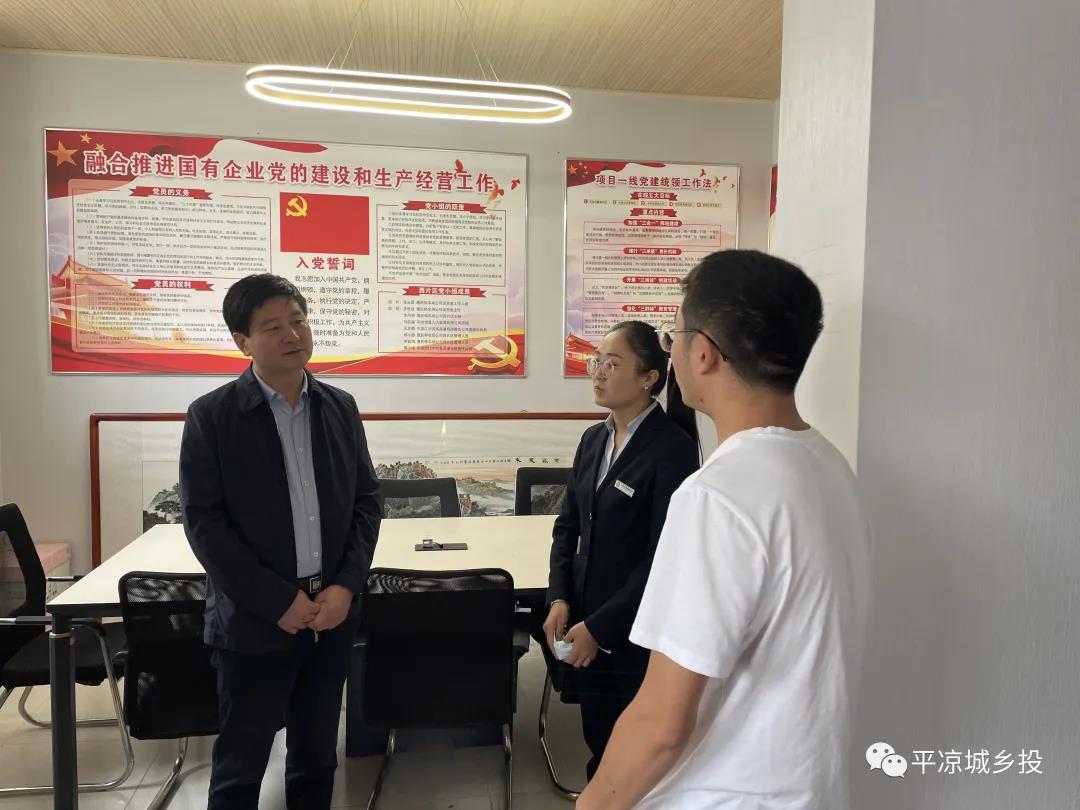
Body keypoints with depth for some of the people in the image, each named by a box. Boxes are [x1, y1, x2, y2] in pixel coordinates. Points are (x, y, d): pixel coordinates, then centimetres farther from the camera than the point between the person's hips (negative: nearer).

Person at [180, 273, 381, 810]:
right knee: (240, 766, 11)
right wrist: (277, 602, -14)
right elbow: (203, 522, -10)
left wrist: (346, 587, -7)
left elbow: (367, 501, 6)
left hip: (332, 614, 4)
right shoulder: (211, 416, -8)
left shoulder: (340, 407, 4)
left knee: (317, 756, 17)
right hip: (254, 621, -3)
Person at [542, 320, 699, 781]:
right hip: (587, 628, 6)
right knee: (599, 749, 20)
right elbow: (569, 526, 10)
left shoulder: (673, 450, -16)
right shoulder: (593, 439, 7)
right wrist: (559, 599, -4)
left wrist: (599, 627, -16)